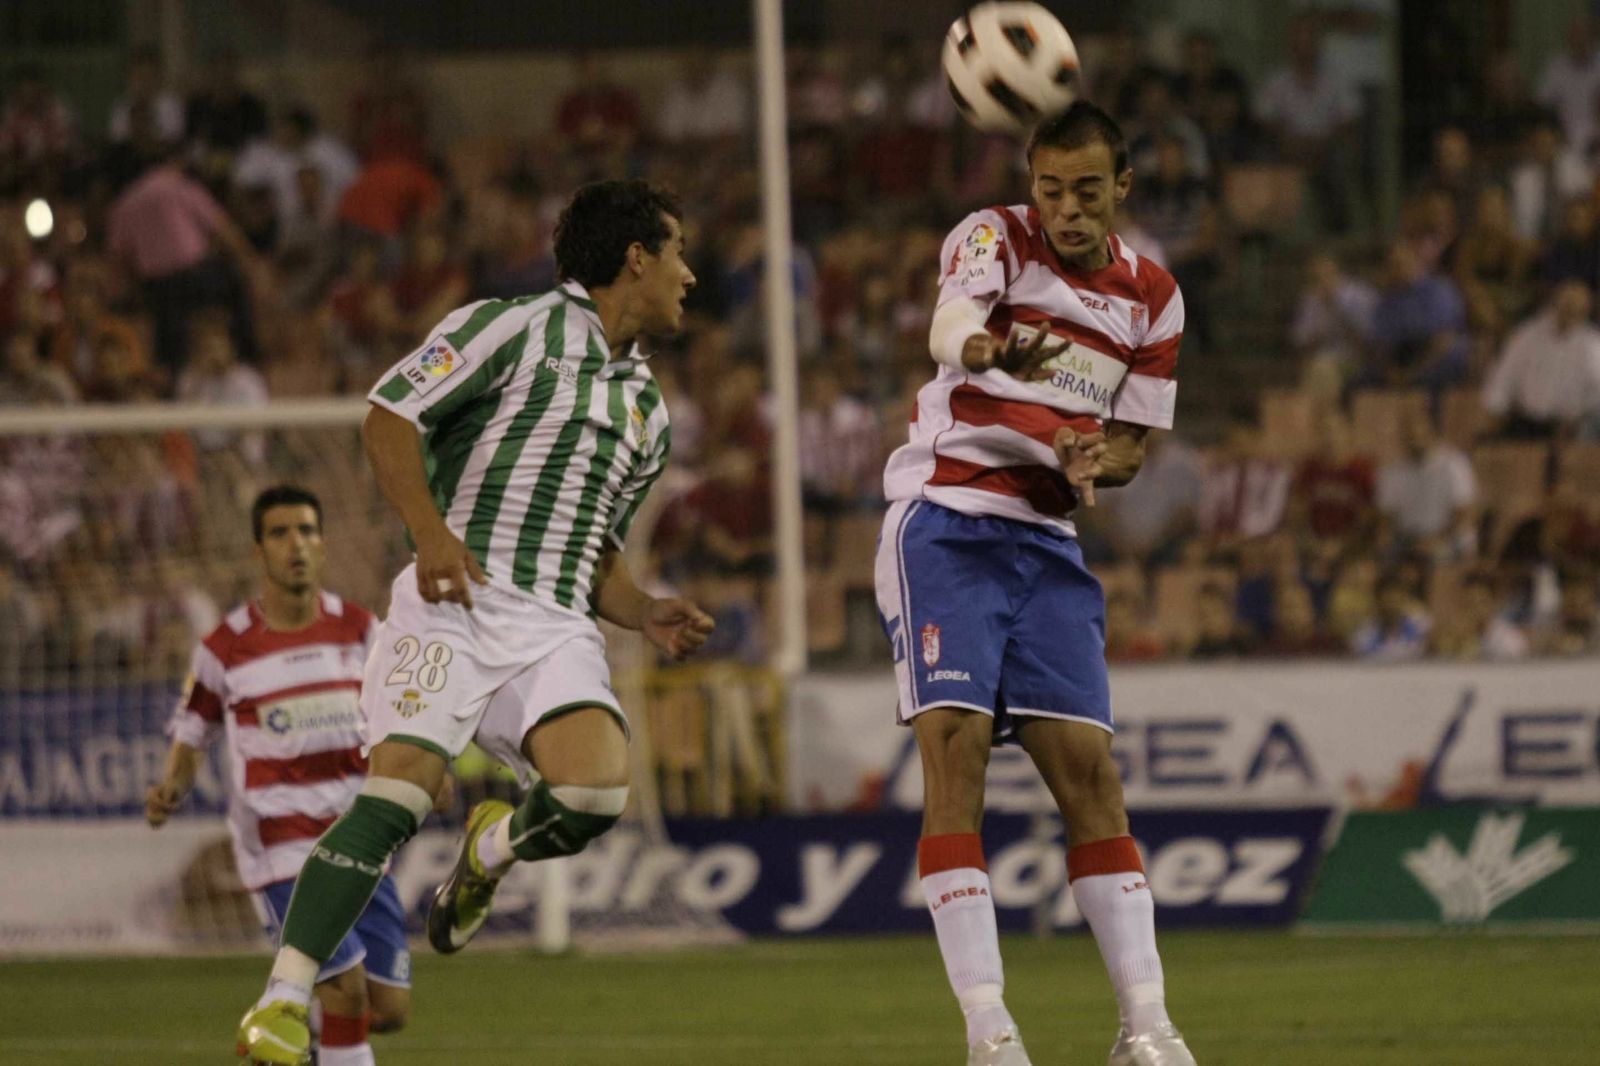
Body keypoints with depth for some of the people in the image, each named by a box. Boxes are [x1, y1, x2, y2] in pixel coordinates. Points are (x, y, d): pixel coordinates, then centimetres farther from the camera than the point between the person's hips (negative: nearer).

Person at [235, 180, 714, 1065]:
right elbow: (389, 417, -3)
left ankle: (492, 849, 12)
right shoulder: (513, 327, 3)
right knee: (398, 792, -22)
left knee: (597, 788, -23)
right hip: (459, 597, -5)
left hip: (556, 627, 5)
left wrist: (646, 616, 10)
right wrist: (432, 534, -16)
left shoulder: (646, 410, 26)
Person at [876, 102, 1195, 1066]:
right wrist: (984, 348, -55)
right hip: (945, 522, -4)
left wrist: (1094, 460, -9)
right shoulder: (994, 238, -6)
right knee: (956, 745, -17)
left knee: (1088, 766, -3)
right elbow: (950, 323, -30)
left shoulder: (1153, 298, 8)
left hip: (1049, 540, 4)